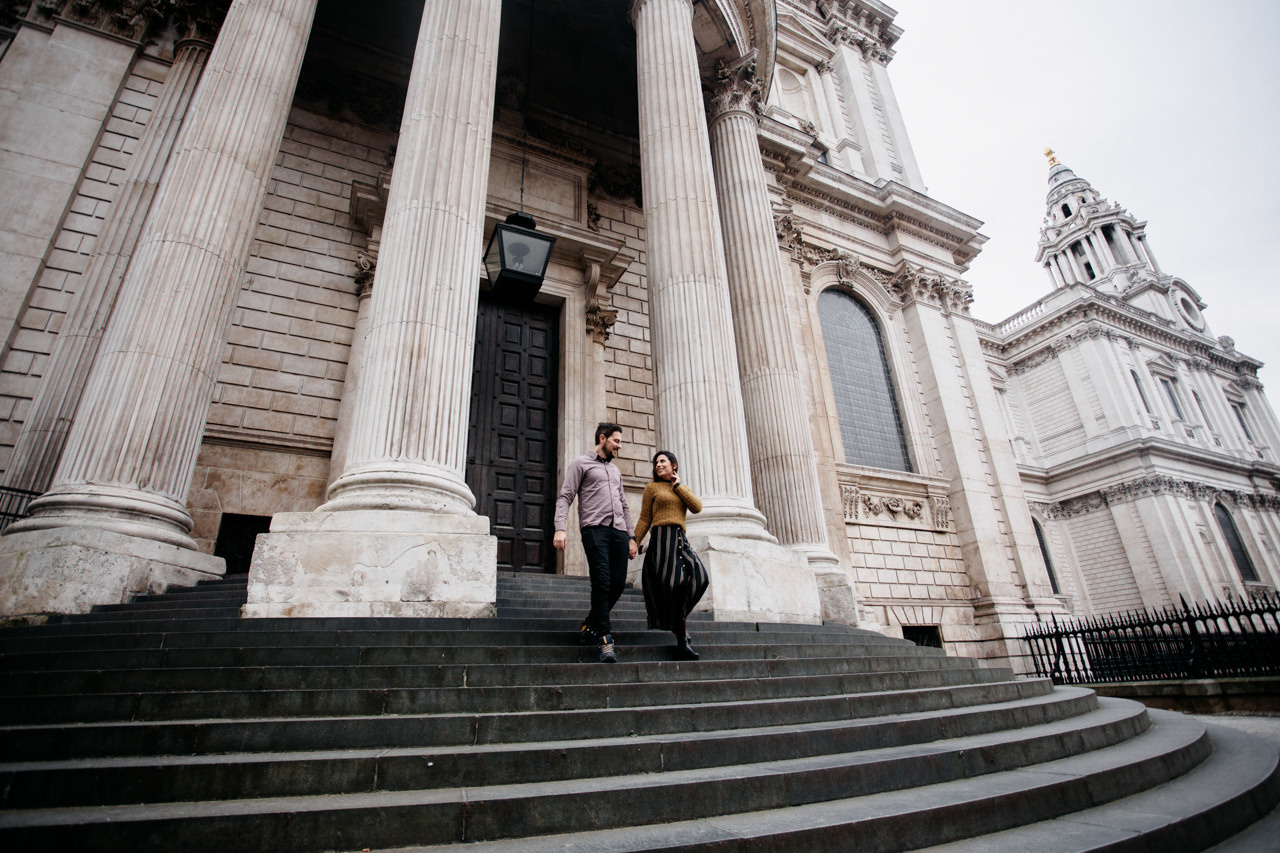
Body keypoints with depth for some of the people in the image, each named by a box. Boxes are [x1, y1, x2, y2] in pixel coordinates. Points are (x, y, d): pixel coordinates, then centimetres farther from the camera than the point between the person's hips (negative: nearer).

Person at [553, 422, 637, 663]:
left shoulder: (615, 470, 29)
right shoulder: (581, 464, 9)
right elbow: (565, 497, -1)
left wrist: (631, 537, 20)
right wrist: (560, 528, -16)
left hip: (619, 530, 6)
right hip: (594, 528, -6)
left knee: (618, 583, -2)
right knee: (602, 582, -12)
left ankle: (589, 626, 19)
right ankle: (605, 640, -5)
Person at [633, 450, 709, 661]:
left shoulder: (684, 489, 23)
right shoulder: (652, 488, 12)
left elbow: (697, 507, 3)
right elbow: (644, 520, 8)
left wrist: (677, 485, 6)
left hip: (680, 539, 4)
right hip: (662, 538, -4)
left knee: (699, 577, -17)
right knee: (673, 583, -13)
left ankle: (677, 617, 4)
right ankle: (681, 640, -3)